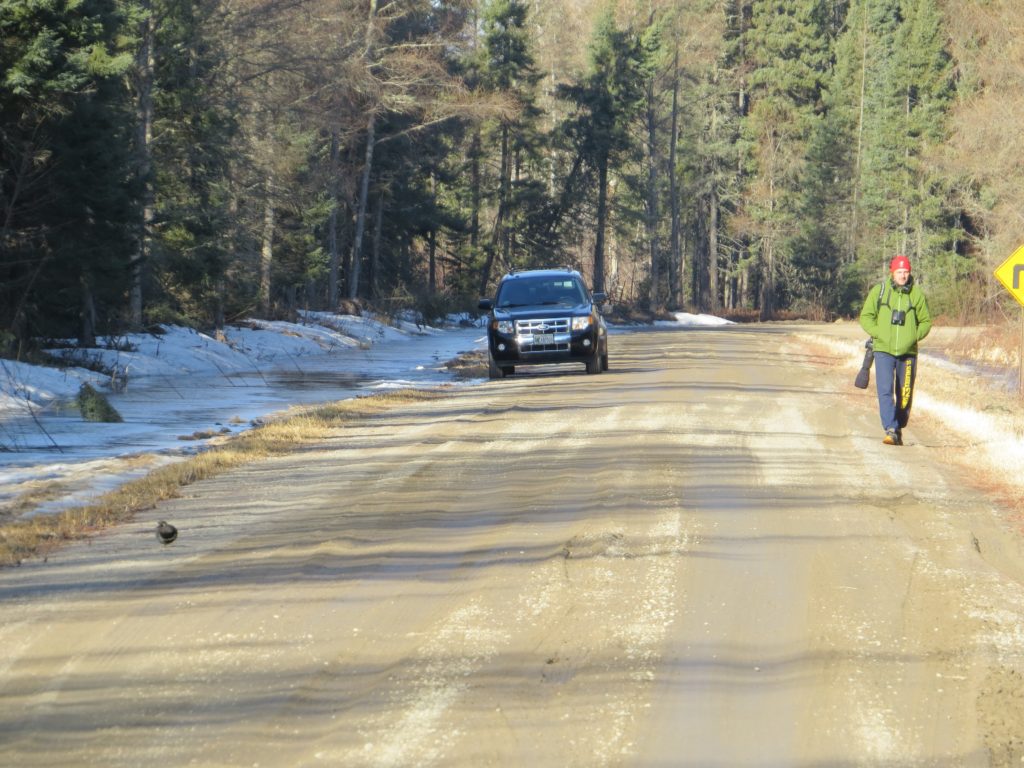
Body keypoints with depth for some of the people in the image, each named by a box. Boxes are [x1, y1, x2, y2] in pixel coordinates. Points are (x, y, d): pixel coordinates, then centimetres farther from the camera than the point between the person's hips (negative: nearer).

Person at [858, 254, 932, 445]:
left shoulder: (917, 294, 2)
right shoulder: (879, 291, 0)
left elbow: (926, 321, 10)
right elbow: (866, 317, 6)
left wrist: (914, 337, -5)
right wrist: (878, 334, -8)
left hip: (908, 352, 1)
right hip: (883, 350, -1)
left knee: (905, 395, 8)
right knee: (885, 391, -13)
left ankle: (899, 429, 24)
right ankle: (890, 430, -17)